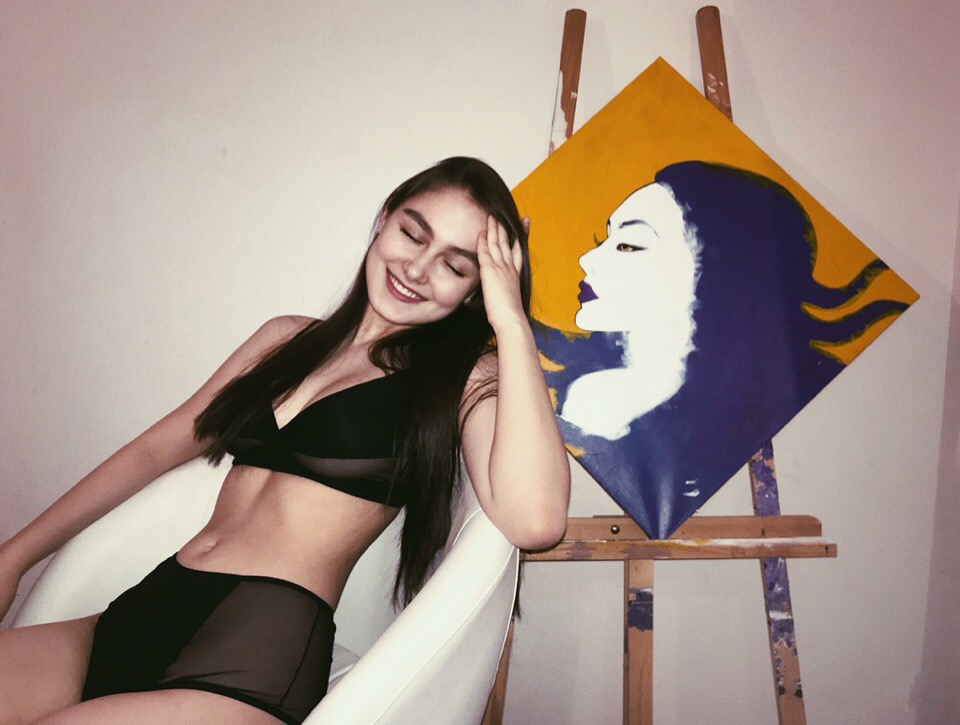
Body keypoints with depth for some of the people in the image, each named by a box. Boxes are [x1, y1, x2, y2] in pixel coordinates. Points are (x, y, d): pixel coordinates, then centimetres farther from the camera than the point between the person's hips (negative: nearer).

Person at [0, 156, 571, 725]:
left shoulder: (464, 379, 1)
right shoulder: (289, 338, 17)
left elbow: (534, 522, -20)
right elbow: (157, 448, 21)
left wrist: (512, 322, -14)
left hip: (263, 652, -6)